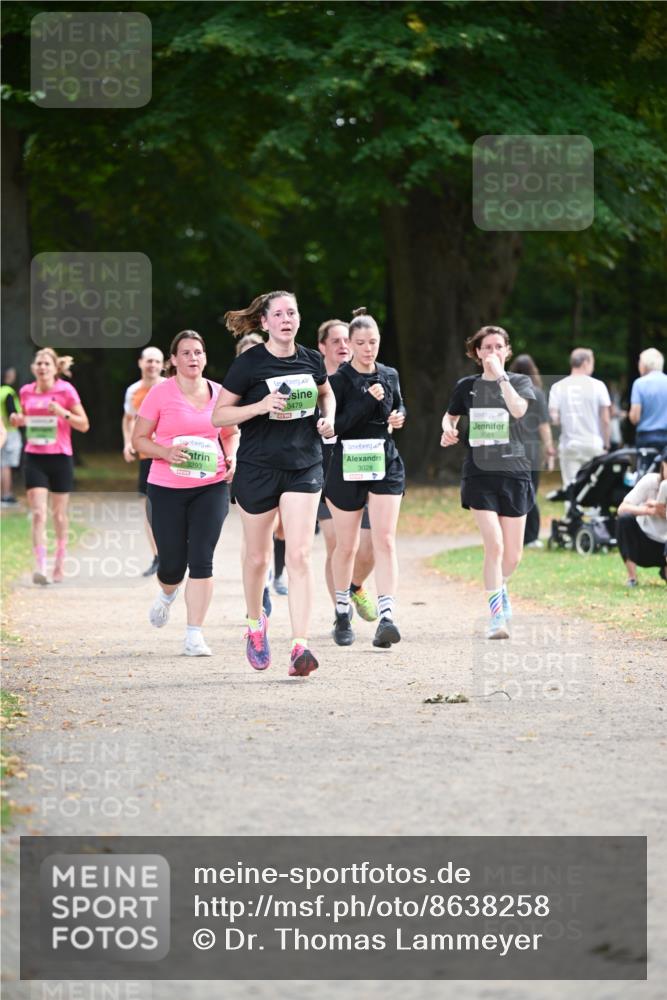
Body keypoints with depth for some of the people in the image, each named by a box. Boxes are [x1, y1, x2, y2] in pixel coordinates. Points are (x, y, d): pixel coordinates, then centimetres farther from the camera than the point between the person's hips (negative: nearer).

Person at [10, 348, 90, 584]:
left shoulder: (66, 390, -5)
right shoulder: (26, 392, 5)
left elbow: (84, 425, -4)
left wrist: (62, 412, -19)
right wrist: (18, 421, -2)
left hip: (60, 458, -2)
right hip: (34, 458, 2)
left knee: (59, 515, 9)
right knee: (38, 514, -11)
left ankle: (60, 566, 23)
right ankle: (40, 567, -17)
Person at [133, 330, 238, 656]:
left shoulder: (218, 393, 5)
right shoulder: (160, 393, -4)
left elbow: (231, 434, 22)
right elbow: (139, 439, -1)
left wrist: (232, 459, 2)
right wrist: (166, 453, -18)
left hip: (211, 486, 2)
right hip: (167, 489, -1)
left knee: (201, 560, -9)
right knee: (172, 564, 4)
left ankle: (194, 635, -4)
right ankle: (167, 593, 42)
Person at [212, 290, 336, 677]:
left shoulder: (311, 361, 3)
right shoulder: (249, 364, -8)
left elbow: (326, 394, 24)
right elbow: (219, 415, -6)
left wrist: (328, 419, 3)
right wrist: (260, 406, -21)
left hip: (304, 467, 2)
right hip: (257, 468, -1)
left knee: (300, 556, -11)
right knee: (258, 556, 12)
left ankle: (300, 647, -15)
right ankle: (255, 623, 40)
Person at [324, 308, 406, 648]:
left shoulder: (389, 375, 7)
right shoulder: (339, 380, -6)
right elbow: (334, 426, -16)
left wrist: (399, 417, 3)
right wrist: (368, 399, -22)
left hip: (386, 466, 2)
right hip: (347, 467, -2)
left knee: (385, 540, -11)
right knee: (346, 546, 8)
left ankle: (386, 618, -19)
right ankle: (342, 614, 27)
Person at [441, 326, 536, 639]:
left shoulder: (519, 381, 3)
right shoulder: (467, 386, 7)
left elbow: (519, 409, -17)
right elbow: (450, 415, 23)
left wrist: (500, 375, -18)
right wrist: (448, 429, 1)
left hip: (513, 472, 1)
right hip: (479, 475, -1)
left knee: (513, 555, 5)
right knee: (494, 545, -17)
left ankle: (499, 586, 39)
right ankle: (497, 616, -13)